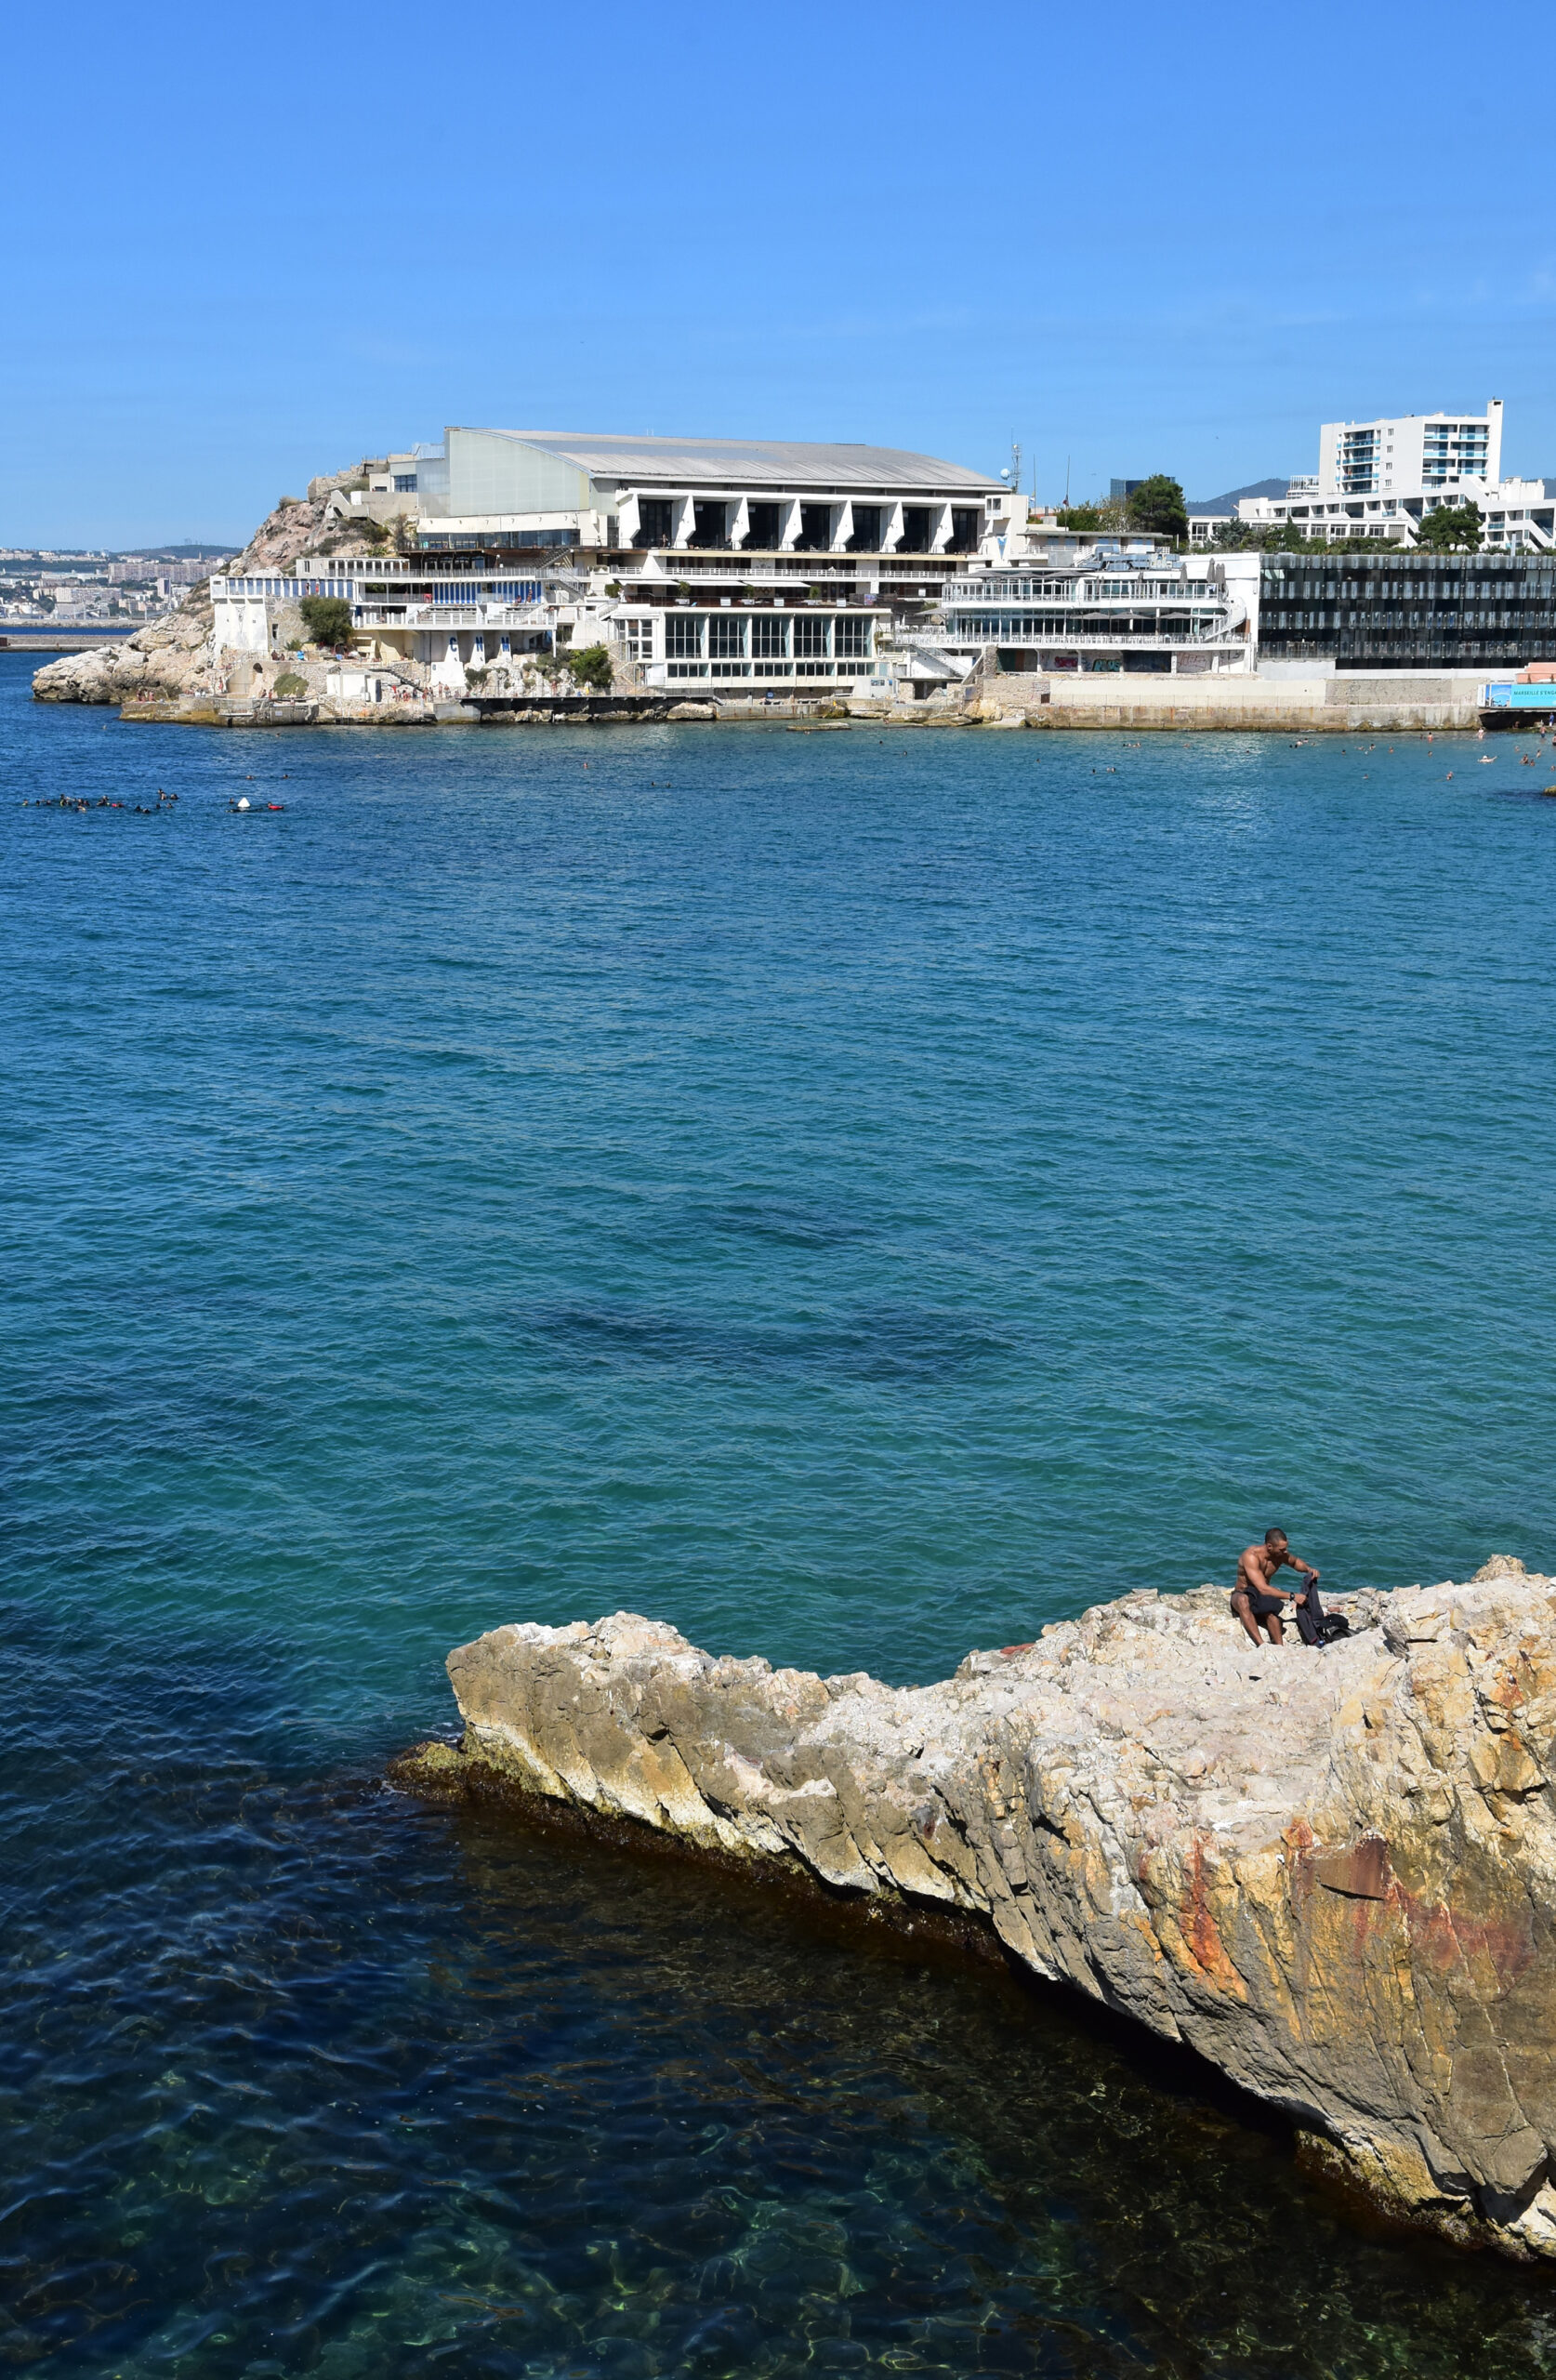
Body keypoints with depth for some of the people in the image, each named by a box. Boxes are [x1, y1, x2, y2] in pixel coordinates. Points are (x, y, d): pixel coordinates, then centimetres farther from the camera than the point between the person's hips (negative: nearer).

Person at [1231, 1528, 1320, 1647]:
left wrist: (1309, 1569, -3)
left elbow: (1295, 1561, 20)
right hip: (1241, 1594, -4)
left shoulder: (1282, 1554, -6)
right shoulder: (1251, 1556, -27)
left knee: (1271, 1612, -36)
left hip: (1261, 1601, 4)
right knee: (1243, 1600, -44)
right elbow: (1263, 1589, -35)